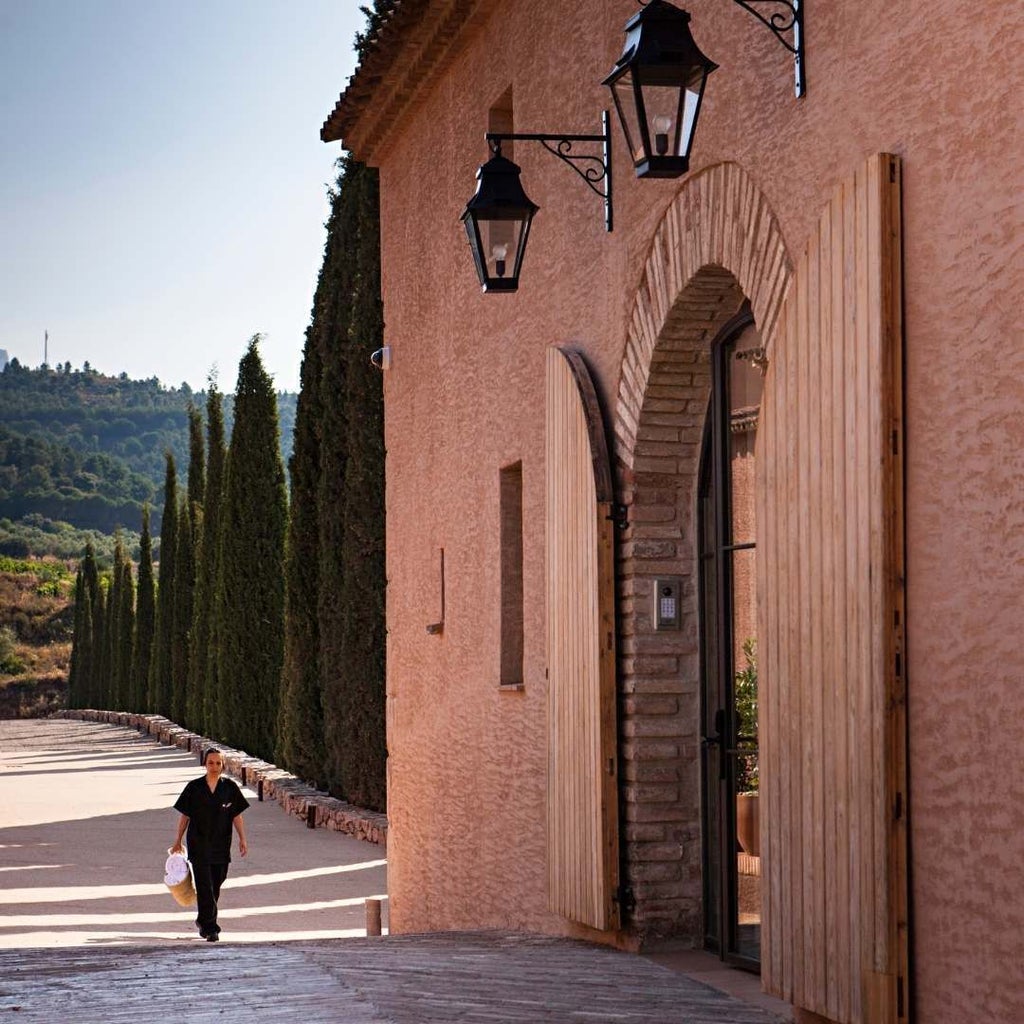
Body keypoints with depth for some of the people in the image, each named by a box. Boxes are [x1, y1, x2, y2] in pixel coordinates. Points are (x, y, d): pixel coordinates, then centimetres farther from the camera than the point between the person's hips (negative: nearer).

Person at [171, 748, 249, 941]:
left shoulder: (230, 788, 2)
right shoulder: (194, 787, -1)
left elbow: (237, 816, 5)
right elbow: (185, 815, 5)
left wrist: (242, 839, -3)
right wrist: (178, 841, 8)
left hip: (221, 845, 2)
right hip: (198, 844, -2)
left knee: (215, 887, 11)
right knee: (205, 887, -9)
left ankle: (203, 920, 31)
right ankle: (210, 928, -11)